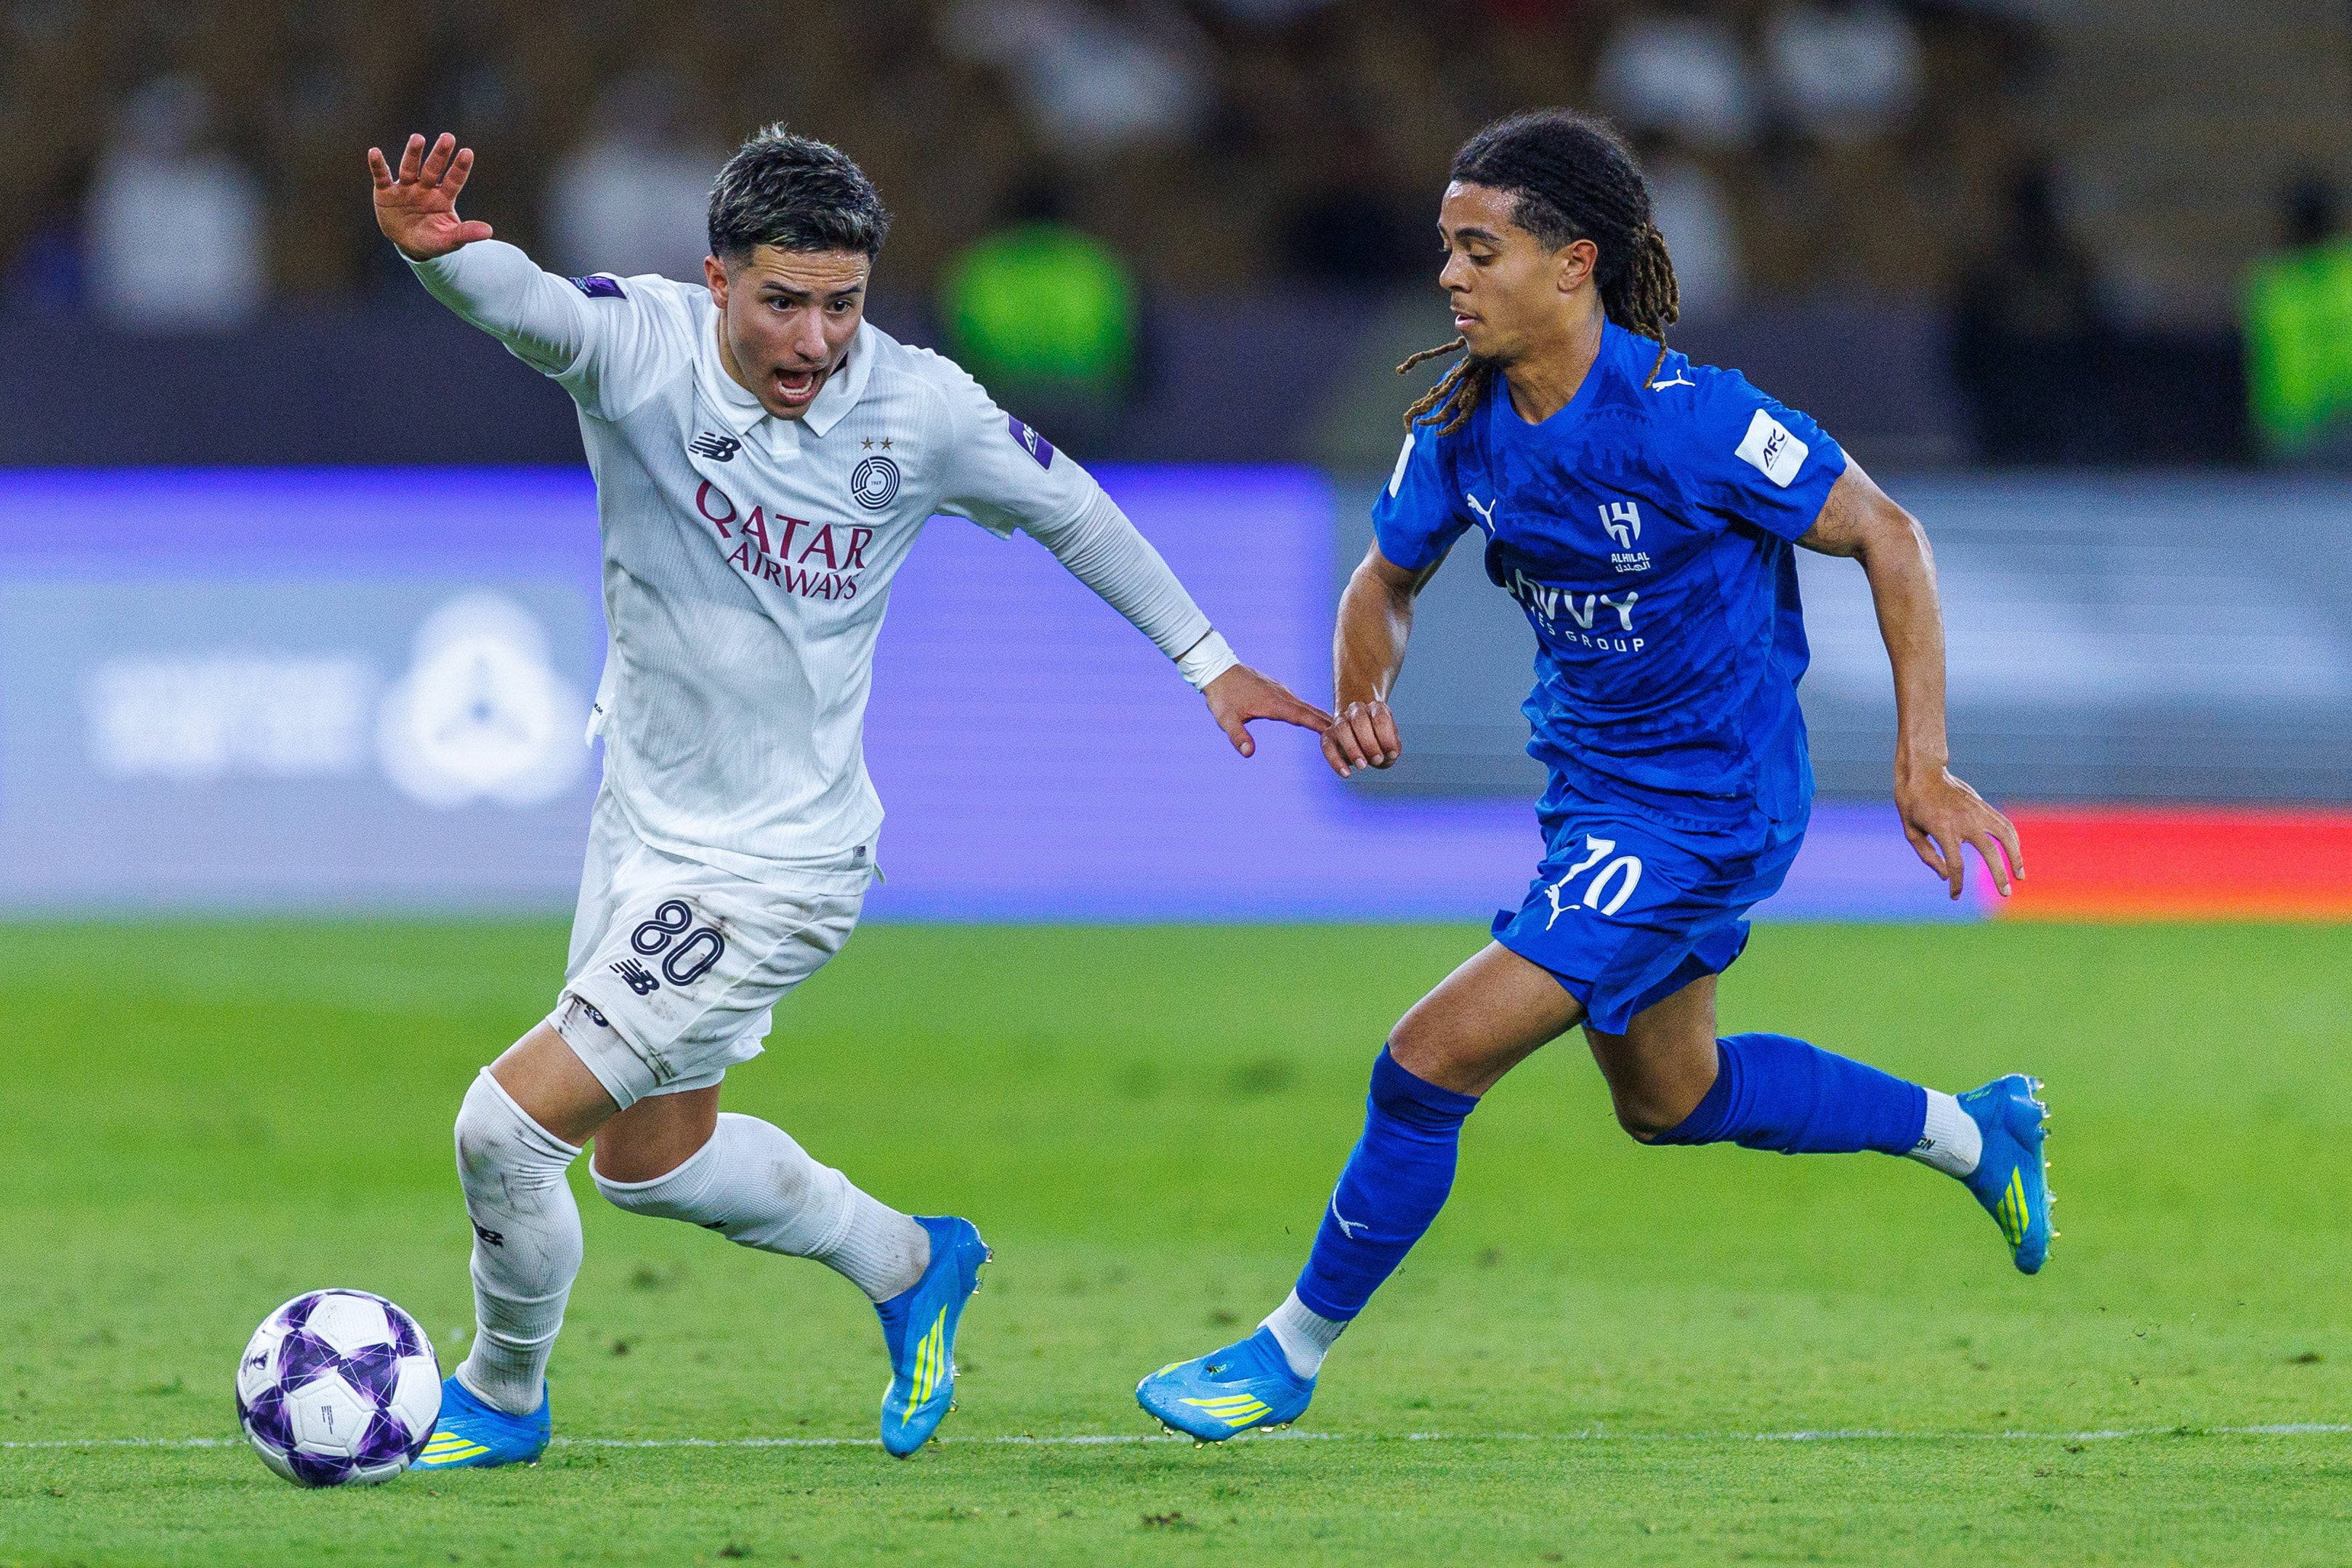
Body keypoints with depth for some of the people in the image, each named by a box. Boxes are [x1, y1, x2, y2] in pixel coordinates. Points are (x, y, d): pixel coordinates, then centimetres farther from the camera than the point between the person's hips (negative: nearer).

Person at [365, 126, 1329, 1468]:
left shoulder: (920, 409, -17)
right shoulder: (644, 346, -17)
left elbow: (1068, 509, 2)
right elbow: (525, 304, -40)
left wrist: (1206, 658, 11)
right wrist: (438, 249, -64)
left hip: (775, 871, -4)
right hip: (643, 820, 4)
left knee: (510, 1127, -10)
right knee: (648, 1157, 22)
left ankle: (501, 1399, 18)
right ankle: (909, 1264, 47)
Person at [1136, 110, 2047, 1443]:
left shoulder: (1685, 419, -26)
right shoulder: (1464, 427, -6)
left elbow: (1886, 536, -18)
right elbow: (1389, 580, 11)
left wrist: (1924, 762, -20)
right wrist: (1364, 694, -12)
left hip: (1703, 809, -8)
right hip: (1596, 781, 8)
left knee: (1433, 1062, -14)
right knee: (1669, 1098, 26)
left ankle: (1293, 1352, 4)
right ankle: (1966, 1130, 46)